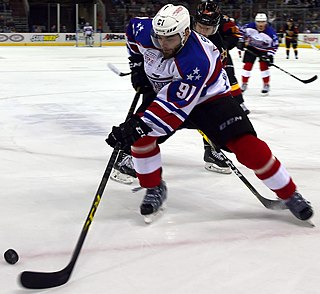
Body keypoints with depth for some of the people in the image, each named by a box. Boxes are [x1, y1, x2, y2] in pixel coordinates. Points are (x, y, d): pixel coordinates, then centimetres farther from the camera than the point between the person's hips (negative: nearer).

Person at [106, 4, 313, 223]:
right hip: (166, 93, 6)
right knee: (140, 136, -16)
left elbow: (176, 106, -43)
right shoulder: (145, 33, -21)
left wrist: (141, 125, -52)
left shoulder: (197, 61, -39)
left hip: (210, 98, -5)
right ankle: (155, 189, 6)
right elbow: (133, 27, 6)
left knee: (247, 146, -20)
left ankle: (290, 195, -4)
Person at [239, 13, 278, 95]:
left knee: (264, 66, -13)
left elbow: (275, 44, -17)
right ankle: (244, 84, 14)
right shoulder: (250, 27, -24)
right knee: (247, 65, -1)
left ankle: (266, 85, 2)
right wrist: (241, 42, -11)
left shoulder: (270, 32, -27)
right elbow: (242, 31, -4)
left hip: (264, 50, -2)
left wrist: (270, 55, -23)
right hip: (251, 48, 2)